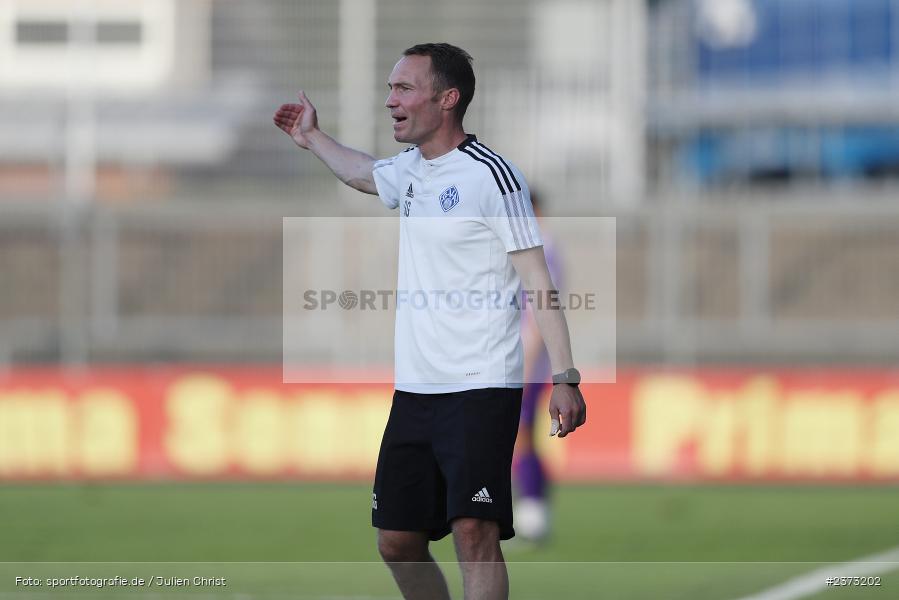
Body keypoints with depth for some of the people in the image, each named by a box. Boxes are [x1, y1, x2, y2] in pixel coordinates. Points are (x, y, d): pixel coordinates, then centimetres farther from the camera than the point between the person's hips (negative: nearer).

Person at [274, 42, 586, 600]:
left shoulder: (490, 174, -11)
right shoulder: (410, 169, 12)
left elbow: (537, 277, -12)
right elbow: (364, 172, 39)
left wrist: (565, 376, -18)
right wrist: (312, 137, 48)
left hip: (481, 387, -8)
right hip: (415, 388, 8)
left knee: (474, 532, -18)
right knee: (398, 541, 7)